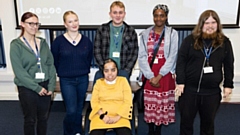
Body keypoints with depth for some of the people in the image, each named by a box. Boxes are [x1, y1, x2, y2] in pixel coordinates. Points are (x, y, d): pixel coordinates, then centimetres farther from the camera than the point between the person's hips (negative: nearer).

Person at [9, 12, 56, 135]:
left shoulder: (43, 43, 6)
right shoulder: (16, 45, -6)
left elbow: (51, 65, 4)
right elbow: (19, 71, -12)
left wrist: (51, 86, -7)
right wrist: (36, 87, -16)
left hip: (45, 87, 4)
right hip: (27, 89, -4)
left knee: (43, 118, 14)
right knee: (30, 120, 9)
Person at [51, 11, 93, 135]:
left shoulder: (86, 41, -1)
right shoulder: (59, 41, -8)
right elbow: (54, 60, 2)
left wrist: (84, 71, 10)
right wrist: (62, 72, 8)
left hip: (83, 79, 3)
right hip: (66, 81, -3)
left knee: (79, 109, 15)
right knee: (71, 110, -5)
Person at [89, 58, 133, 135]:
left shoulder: (123, 81, 10)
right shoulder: (99, 82, 14)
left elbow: (128, 102, 2)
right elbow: (94, 102, 6)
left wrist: (117, 117, -11)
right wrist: (103, 115, -10)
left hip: (120, 116, -1)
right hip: (101, 116, 1)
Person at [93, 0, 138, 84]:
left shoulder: (131, 31, 6)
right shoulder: (102, 30, 6)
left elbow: (134, 53, 4)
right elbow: (97, 51, 2)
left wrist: (126, 71, -7)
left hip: (123, 72, 0)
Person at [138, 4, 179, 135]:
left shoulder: (172, 33, -1)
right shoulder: (145, 33, 3)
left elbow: (172, 57, -6)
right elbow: (141, 57, -2)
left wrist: (159, 76, -12)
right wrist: (151, 76, -11)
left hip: (165, 74, -1)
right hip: (148, 74, 1)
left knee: (162, 103, 4)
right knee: (149, 103, 6)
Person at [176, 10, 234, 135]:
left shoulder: (224, 42, 2)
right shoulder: (190, 40, -3)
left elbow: (229, 66, 8)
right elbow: (181, 62, -5)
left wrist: (228, 85, 6)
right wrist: (180, 82, -10)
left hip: (212, 92, 2)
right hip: (189, 89, -1)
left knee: (208, 122, 16)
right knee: (186, 120, 10)